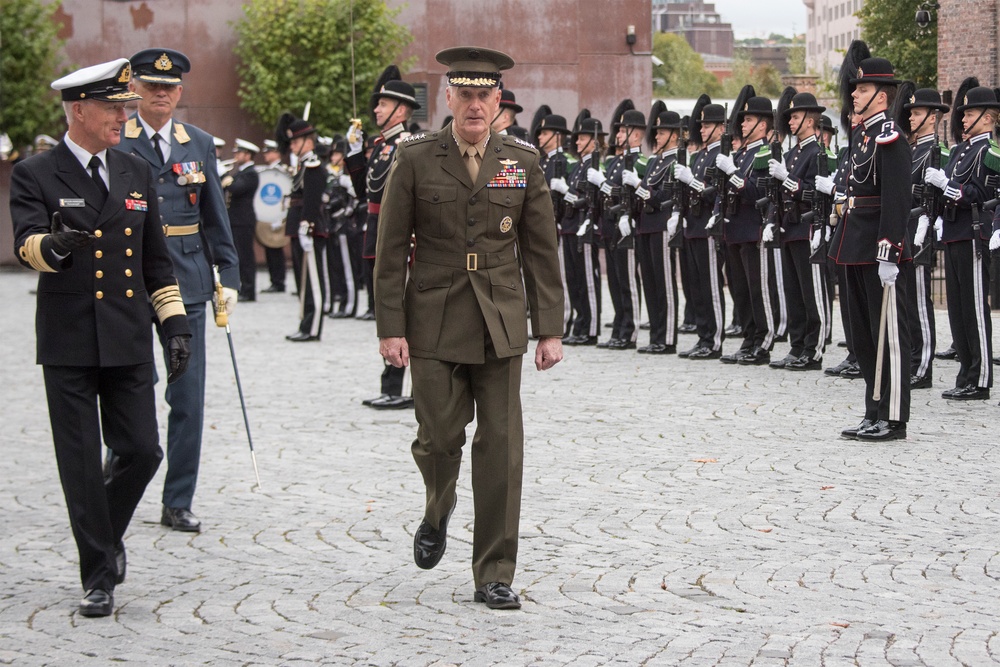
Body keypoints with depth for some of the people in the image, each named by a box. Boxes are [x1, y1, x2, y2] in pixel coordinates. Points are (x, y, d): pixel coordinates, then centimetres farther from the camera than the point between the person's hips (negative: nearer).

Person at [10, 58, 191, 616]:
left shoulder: (136, 173, 12)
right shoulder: (36, 175, -3)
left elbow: (156, 257, 16)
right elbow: (27, 243, -18)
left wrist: (175, 322, 9)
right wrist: (52, 246, -41)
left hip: (128, 340, 4)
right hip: (68, 343, -4)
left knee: (142, 451, 1)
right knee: (82, 464, 1)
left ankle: (109, 534, 29)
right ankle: (99, 575, 10)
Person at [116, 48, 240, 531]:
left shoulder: (199, 145, 11)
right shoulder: (113, 143, 0)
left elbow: (216, 216, 14)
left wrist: (229, 276, 8)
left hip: (185, 283, 3)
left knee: (188, 397, 2)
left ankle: (178, 504, 11)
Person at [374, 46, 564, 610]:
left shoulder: (524, 161, 4)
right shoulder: (415, 159, -1)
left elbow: (542, 251, 7)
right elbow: (392, 250, 0)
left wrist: (551, 329, 2)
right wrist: (390, 326, -6)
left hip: (500, 326, 1)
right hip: (434, 325, -1)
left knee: (501, 447, -1)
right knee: (440, 436, 0)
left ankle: (495, 575, 6)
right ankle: (439, 511, 35)